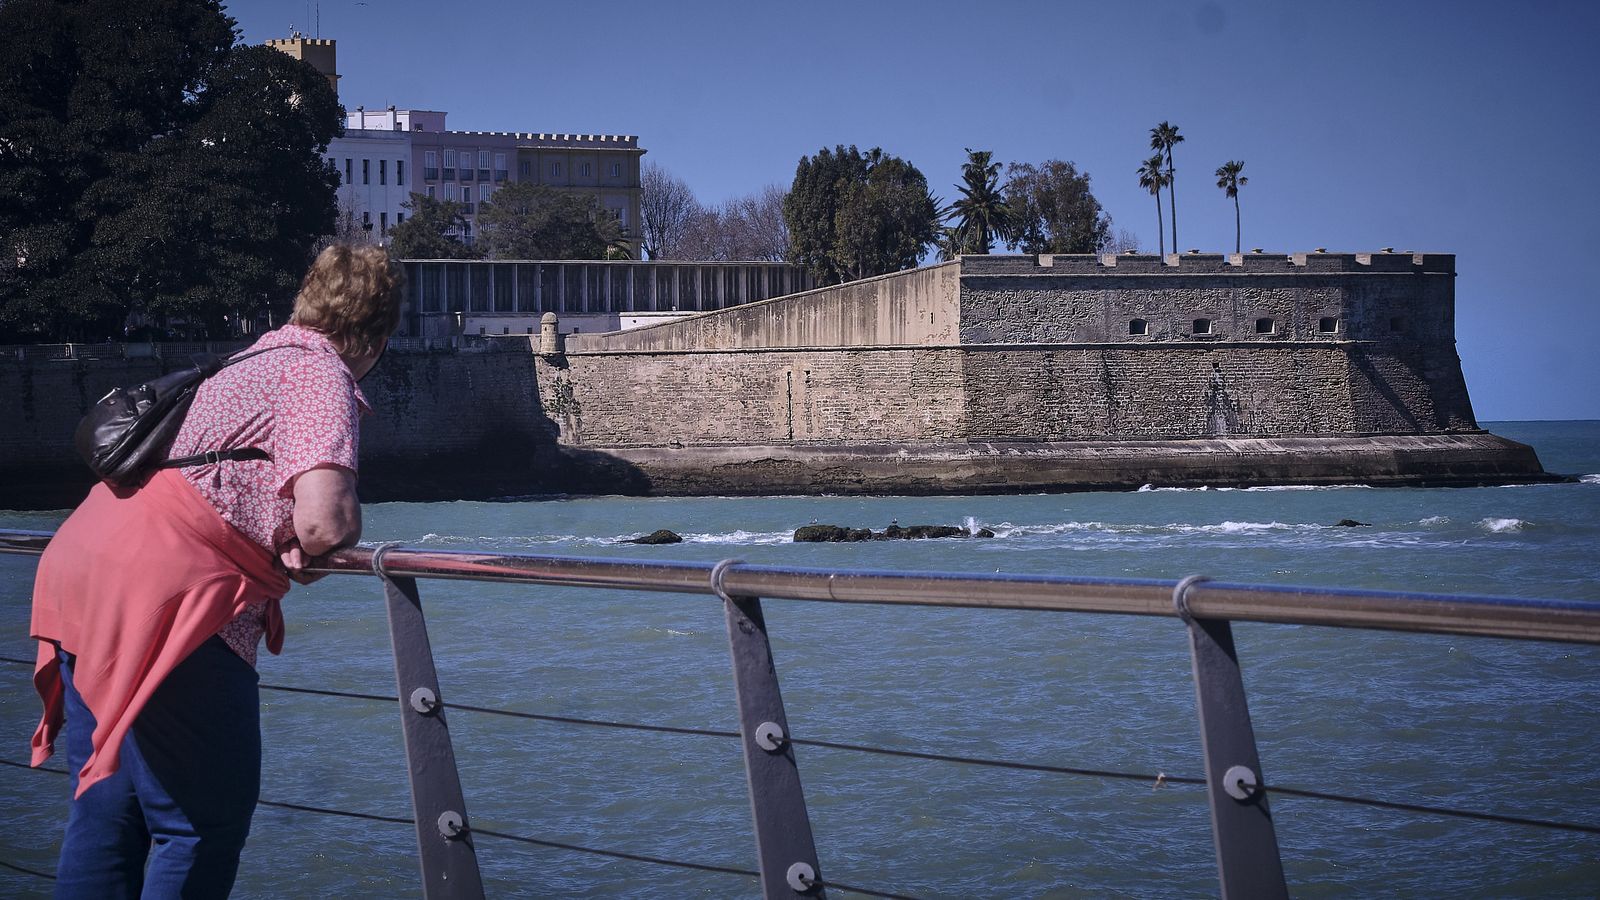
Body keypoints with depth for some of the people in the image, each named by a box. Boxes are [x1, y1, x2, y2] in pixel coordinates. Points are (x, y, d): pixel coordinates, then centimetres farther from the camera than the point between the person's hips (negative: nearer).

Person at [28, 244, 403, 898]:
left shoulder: (255, 359, 23)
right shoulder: (322, 376, -5)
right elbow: (324, 521, -19)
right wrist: (312, 549, 3)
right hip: (166, 600, -9)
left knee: (104, 812, 15)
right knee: (206, 825, -1)